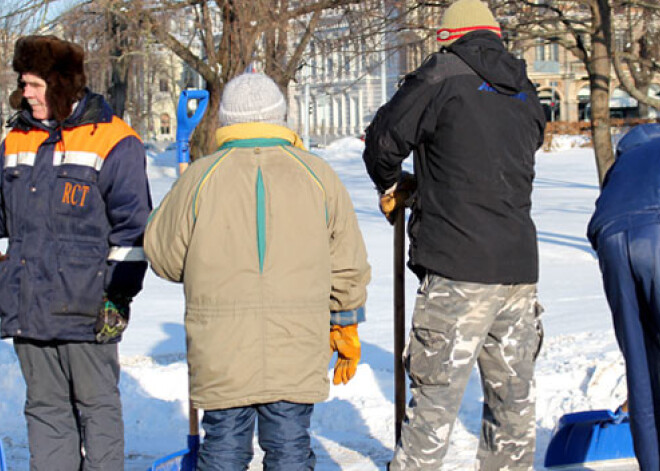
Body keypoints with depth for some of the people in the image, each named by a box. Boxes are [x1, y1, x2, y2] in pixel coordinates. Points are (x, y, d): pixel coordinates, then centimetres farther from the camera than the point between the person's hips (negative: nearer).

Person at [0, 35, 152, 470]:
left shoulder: (113, 143, -5)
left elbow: (131, 227, -5)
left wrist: (118, 295, -9)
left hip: (86, 310, -6)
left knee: (97, 405, 5)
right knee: (44, 407, 12)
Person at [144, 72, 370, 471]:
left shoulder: (201, 177, -2)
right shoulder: (318, 175, 3)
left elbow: (163, 256, 6)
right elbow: (348, 267, 8)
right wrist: (346, 331, 20)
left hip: (222, 354, -1)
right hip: (297, 353, 1)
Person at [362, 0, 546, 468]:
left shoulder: (443, 76, -3)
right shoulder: (527, 97, 16)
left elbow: (383, 141, -2)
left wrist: (392, 185, 20)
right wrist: (421, 186, 27)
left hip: (459, 271, -6)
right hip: (519, 268, 6)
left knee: (436, 399, -4)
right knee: (513, 396, 15)